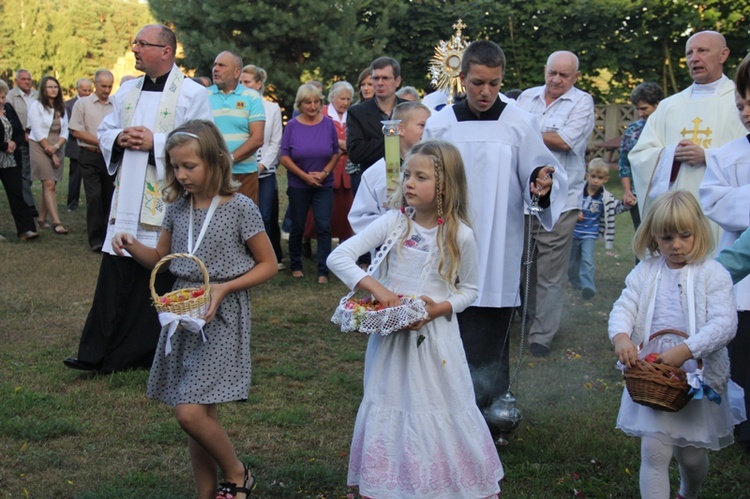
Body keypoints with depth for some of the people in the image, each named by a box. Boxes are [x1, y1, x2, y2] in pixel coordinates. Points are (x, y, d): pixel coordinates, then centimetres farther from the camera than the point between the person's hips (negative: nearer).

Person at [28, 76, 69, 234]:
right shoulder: (36, 105, -4)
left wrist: (56, 147, -10)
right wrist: (51, 154, -10)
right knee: (49, 185, -13)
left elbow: (64, 132, 9)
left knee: (48, 186, 4)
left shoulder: (61, 108, 12)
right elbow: (38, 133, -8)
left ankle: (42, 219, 14)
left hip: (57, 149, 5)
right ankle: (56, 222, -19)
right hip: (40, 148, -5)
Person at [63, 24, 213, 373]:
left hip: (166, 203, -5)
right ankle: (99, 354, 9)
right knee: (115, 276, 5)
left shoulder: (192, 94, -6)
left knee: (160, 280, 3)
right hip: (126, 201, 5)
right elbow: (104, 132, 20)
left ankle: (151, 352, 16)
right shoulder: (127, 90, 14)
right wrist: (119, 139, -3)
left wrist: (155, 143, -18)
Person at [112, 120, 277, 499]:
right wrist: (132, 247, -4)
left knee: (191, 412, -16)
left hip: (222, 316, -6)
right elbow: (160, 258, 17)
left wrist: (225, 288, -16)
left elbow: (268, 264, -4)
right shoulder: (178, 207, 7)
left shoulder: (240, 208, -9)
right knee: (201, 414, 10)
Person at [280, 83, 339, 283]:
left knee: (324, 227, -7)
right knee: (298, 227, 10)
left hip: (324, 185, 0)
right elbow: (284, 157, -4)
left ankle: (323, 271, -4)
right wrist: (305, 176, -12)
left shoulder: (328, 124, 0)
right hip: (298, 185, 0)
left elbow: (336, 153, 5)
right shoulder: (292, 126, -3)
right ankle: (295, 266, 26)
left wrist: (324, 172, -10)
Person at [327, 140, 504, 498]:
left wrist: (440, 307, -14)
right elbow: (338, 257, -9)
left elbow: (468, 289, 5)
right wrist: (376, 287, -20)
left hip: (436, 334, -1)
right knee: (390, 408, 11)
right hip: (390, 336, 2)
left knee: (442, 409, 5)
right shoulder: (394, 222, -6)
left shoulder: (459, 235, -8)